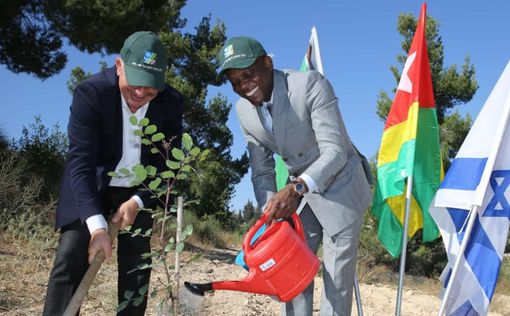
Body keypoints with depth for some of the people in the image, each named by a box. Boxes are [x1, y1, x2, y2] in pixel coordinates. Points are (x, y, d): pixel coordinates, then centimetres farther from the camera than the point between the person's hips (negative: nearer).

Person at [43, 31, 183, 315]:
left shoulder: (171, 103, -15)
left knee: (137, 266, 1)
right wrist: (97, 225, -37)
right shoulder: (90, 92, -24)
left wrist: (138, 201, -21)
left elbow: (169, 162, -7)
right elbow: (80, 161, -28)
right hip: (90, 187, -3)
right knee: (70, 261, -14)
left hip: (139, 192, 3)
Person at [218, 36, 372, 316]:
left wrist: (296, 187, -44)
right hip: (298, 190, 6)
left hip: (338, 186, -5)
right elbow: (262, 171, 0)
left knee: (337, 277, -4)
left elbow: (334, 151, -30)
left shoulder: (310, 84, -25)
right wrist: (271, 214, -14)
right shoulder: (244, 110, -6)